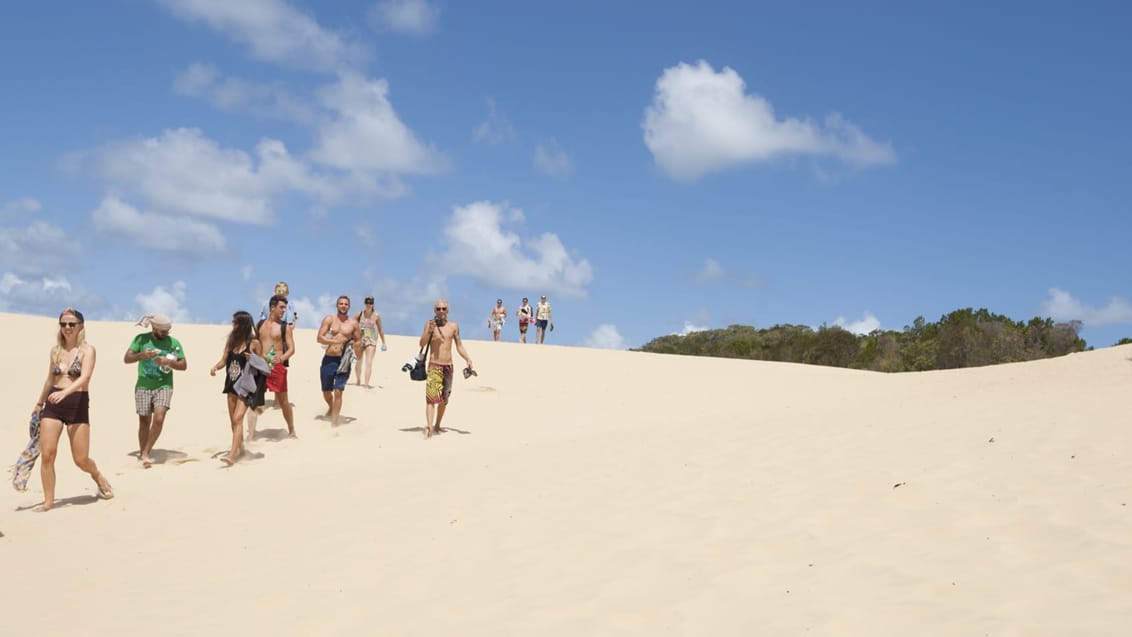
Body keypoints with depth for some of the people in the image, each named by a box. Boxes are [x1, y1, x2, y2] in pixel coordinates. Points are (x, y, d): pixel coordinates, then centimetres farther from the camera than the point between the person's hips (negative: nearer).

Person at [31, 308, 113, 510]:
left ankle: (99, 477, 32)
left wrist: (65, 392, -36)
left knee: (81, 459, -1)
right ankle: (48, 501, 7)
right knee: (47, 455, -6)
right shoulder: (55, 350, 11)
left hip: (78, 403, -4)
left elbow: (85, 377, -20)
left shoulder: (87, 350, -5)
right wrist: (39, 404, 30)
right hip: (53, 404, 4)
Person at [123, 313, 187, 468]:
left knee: (159, 419, -16)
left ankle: (146, 453, -5)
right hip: (143, 386, 1)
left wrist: (169, 362, -15)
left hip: (164, 386, 0)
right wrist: (142, 355, -19)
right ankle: (141, 452, 25)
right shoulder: (141, 339, 2)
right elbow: (126, 359, -1)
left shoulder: (174, 343, 1)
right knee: (144, 421, 6)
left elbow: (184, 366, 4)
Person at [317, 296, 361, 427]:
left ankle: (334, 423, -7)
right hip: (329, 359, 2)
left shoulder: (353, 323, 4)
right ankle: (331, 408, 48)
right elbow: (320, 338, -7)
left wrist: (353, 345, -9)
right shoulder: (329, 319, 2)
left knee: (338, 391, -11)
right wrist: (335, 341, -20)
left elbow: (358, 342, 14)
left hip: (343, 361, -1)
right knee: (326, 391, 15)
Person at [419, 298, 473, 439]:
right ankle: (429, 426, -27)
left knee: (444, 399, 11)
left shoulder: (454, 326, 8)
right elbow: (422, 344, -8)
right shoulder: (430, 324, -1)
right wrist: (429, 331, -22)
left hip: (448, 366, 4)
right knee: (431, 397, -16)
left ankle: (437, 425, 25)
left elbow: (459, 345, 14)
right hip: (434, 366, -4)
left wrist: (467, 359, 3)